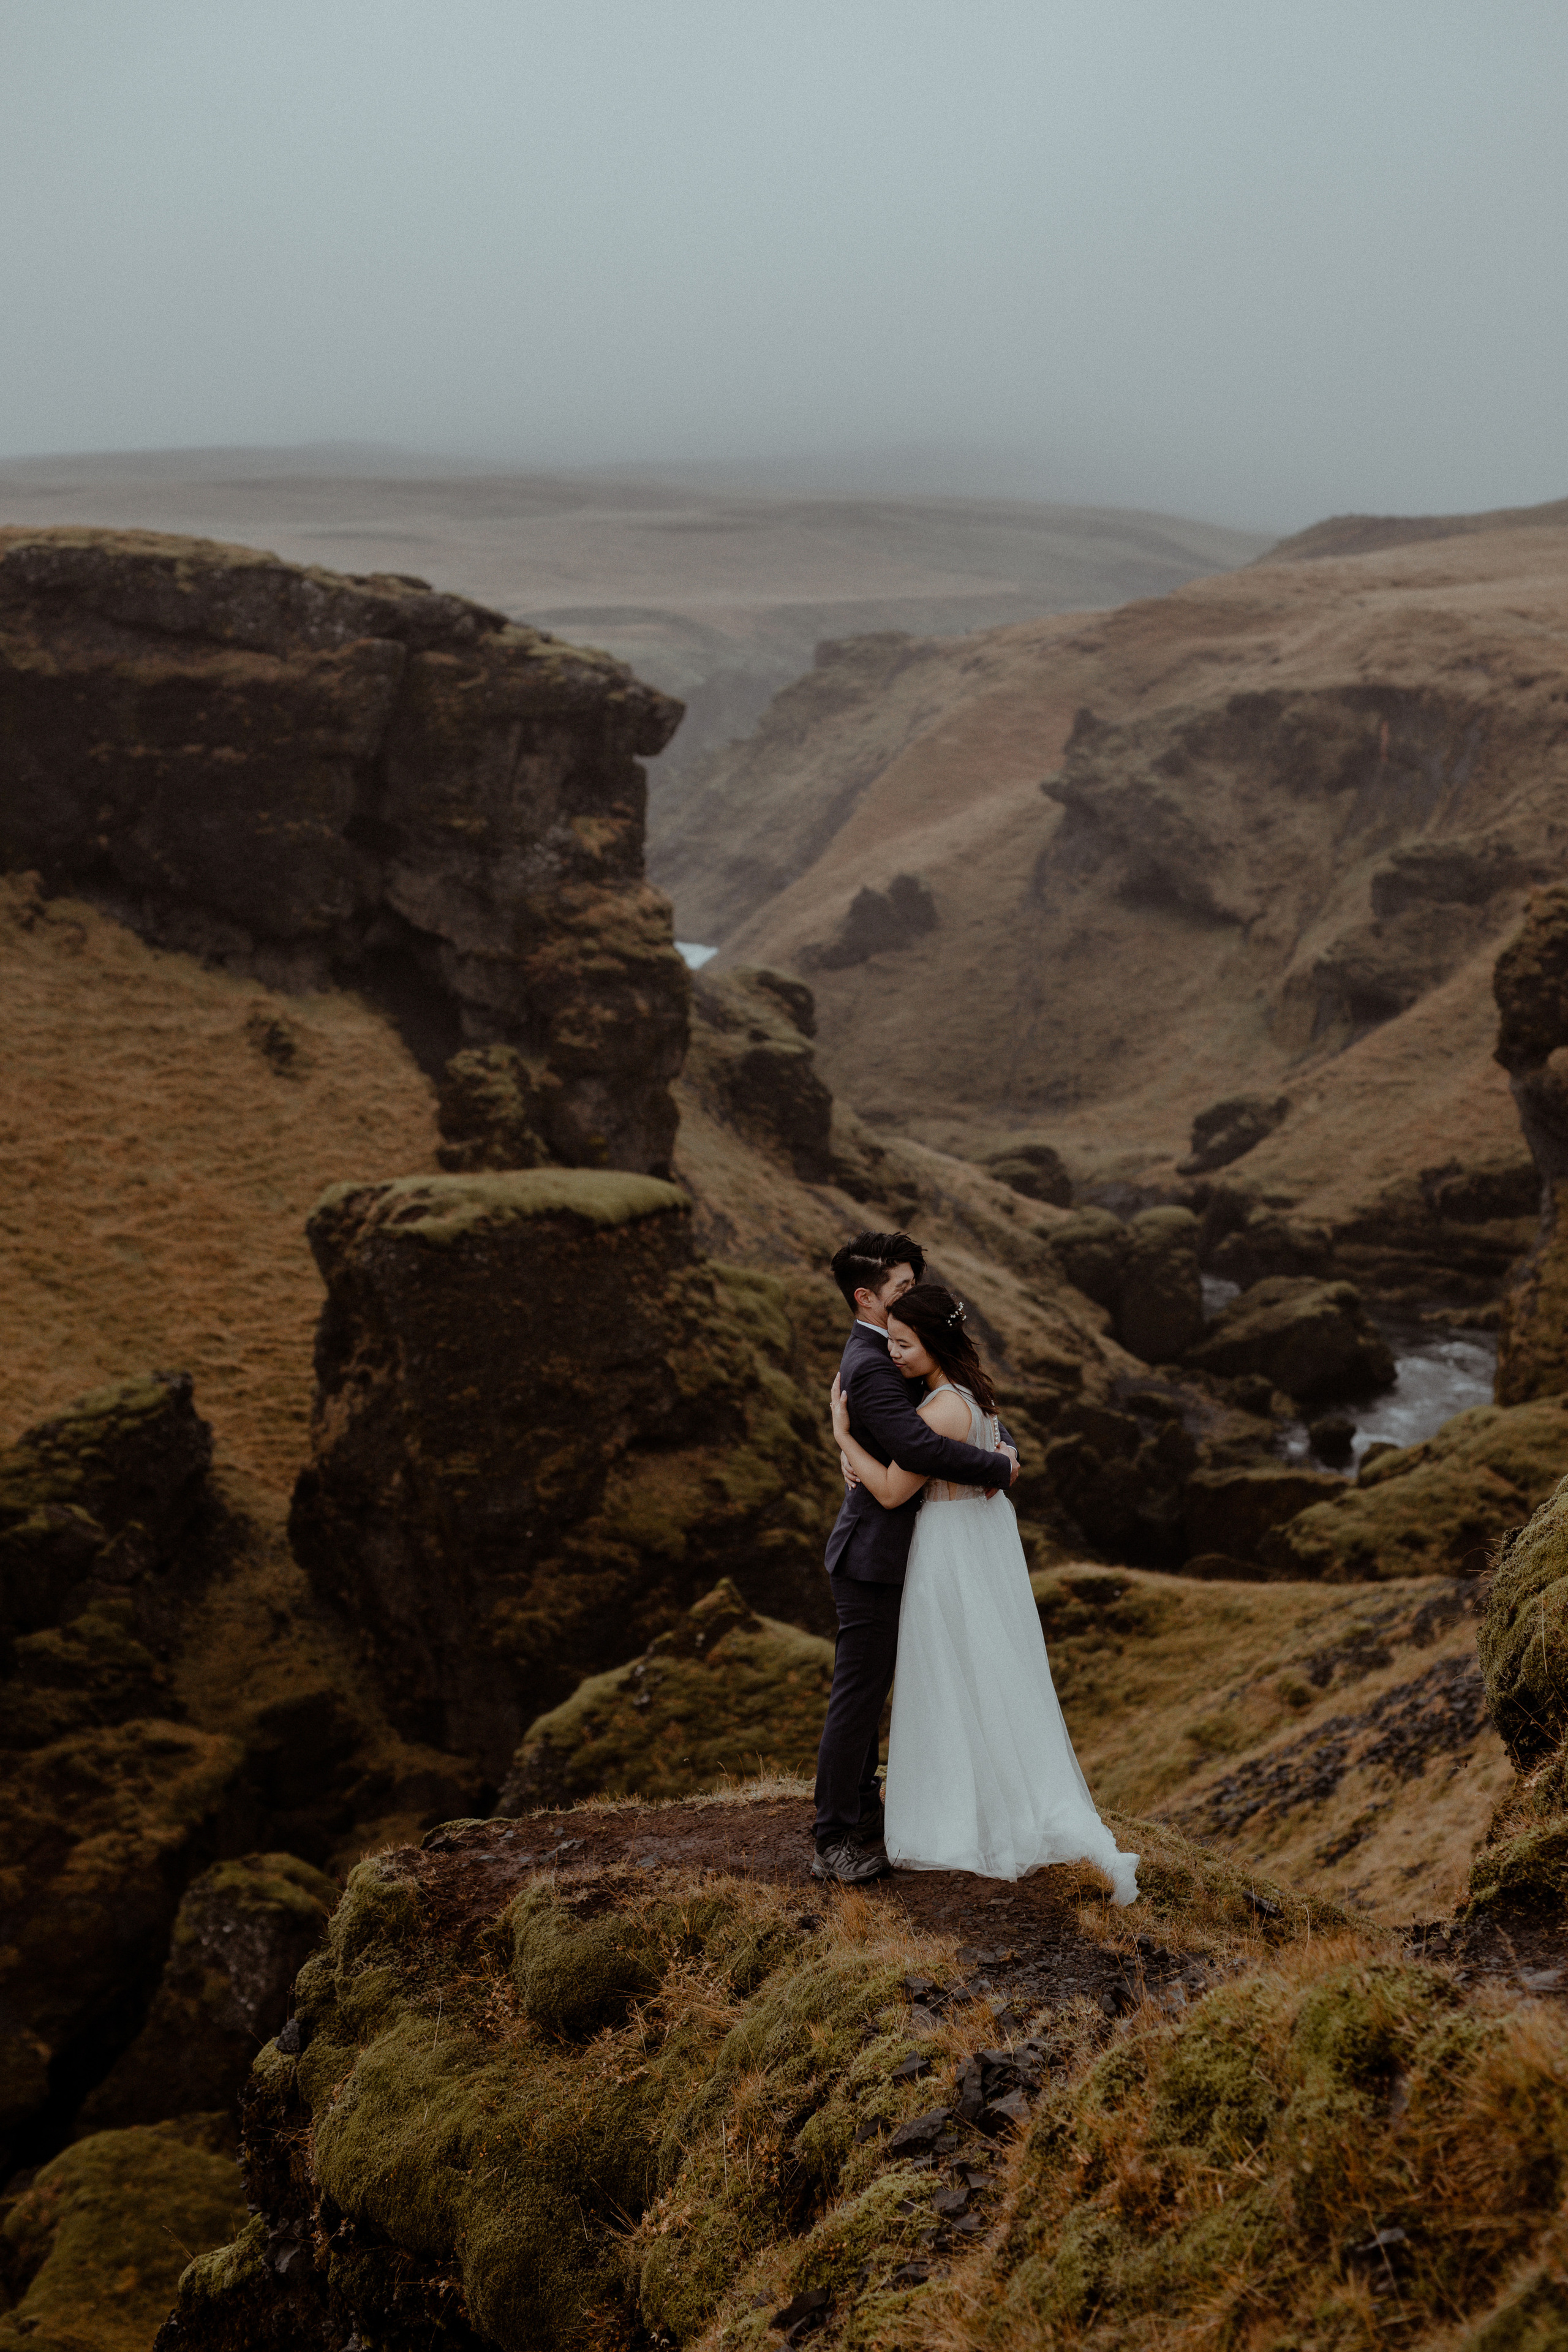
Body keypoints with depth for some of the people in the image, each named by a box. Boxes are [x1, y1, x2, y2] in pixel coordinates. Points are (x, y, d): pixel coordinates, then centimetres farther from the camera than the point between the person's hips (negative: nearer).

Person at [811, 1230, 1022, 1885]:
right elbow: (920, 1446, -34)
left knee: (867, 1691, 19)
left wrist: (1004, 1445, -7)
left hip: (880, 1554, 10)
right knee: (857, 1695, -5)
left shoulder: (890, 1354, 12)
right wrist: (998, 1467, -20)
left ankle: (860, 1813, 30)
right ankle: (834, 1843, 1)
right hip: (872, 1557, -10)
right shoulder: (870, 1368, -21)